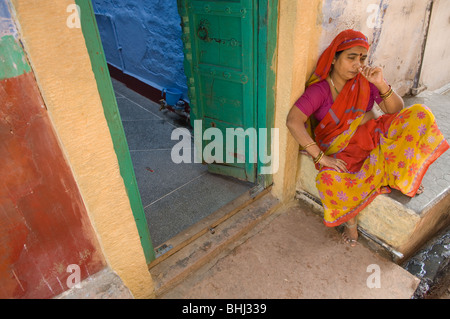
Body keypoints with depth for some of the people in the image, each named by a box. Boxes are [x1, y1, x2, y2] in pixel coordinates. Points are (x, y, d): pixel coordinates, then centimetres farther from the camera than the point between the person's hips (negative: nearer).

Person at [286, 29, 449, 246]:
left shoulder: (366, 79, -2)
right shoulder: (320, 89, -14)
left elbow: (396, 112, -2)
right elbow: (293, 121, -27)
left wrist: (381, 85, -22)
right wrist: (320, 156, -31)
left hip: (373, 135, 4)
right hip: (342, 149, -4)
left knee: (420, 114, -15)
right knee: (331, 180, -36)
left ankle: (403, 176, -1)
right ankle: (350, 219, -3)